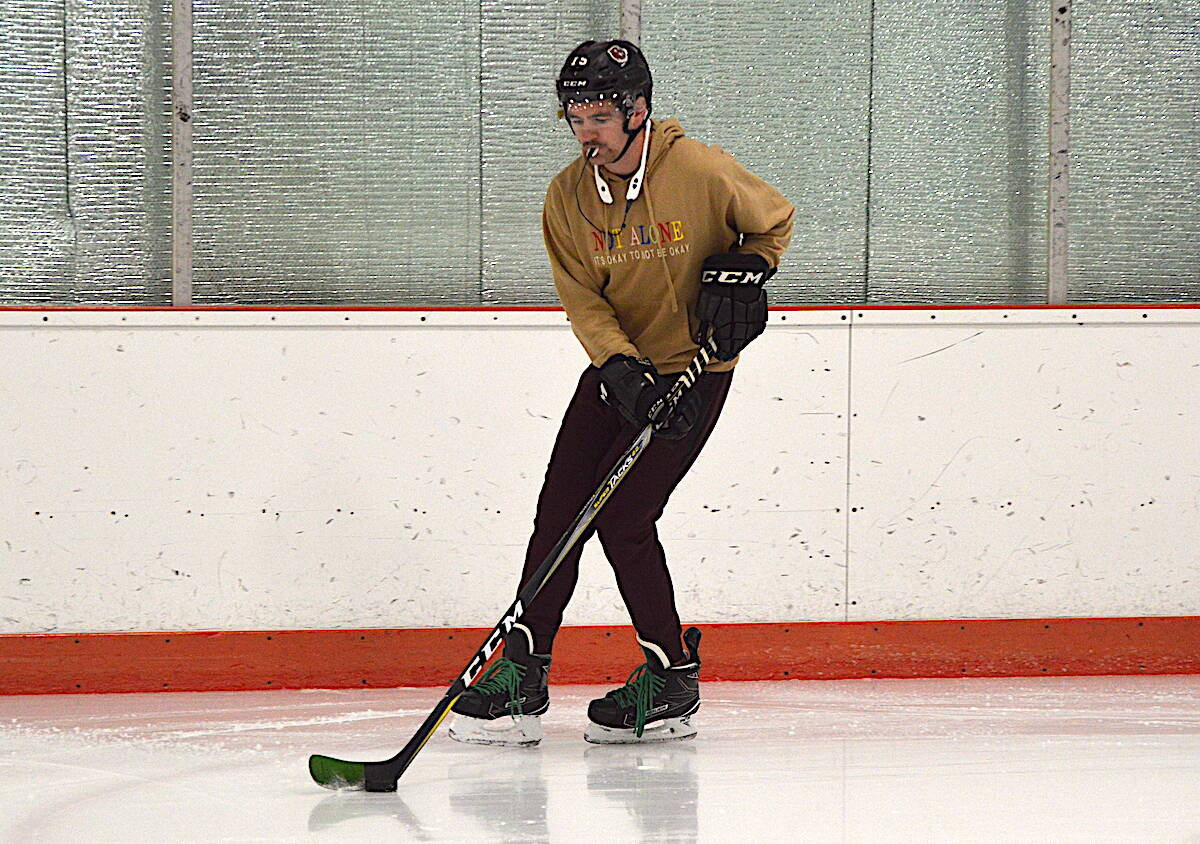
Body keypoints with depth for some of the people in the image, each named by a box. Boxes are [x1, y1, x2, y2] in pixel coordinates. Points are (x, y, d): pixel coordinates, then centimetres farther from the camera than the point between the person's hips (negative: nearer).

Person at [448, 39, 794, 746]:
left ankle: (673, 681, 2)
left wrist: (743, 270, -16)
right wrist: (621, 369, -22)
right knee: (559, 512, -3)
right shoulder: (569, 196, -5)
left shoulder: (701, 171, -17)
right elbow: (583, 298, -7)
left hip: (694, 368, -5)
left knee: (621, 519, -12)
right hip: (616, 366, 5)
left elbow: (776, 220, 1)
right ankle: (523, 675, 2)